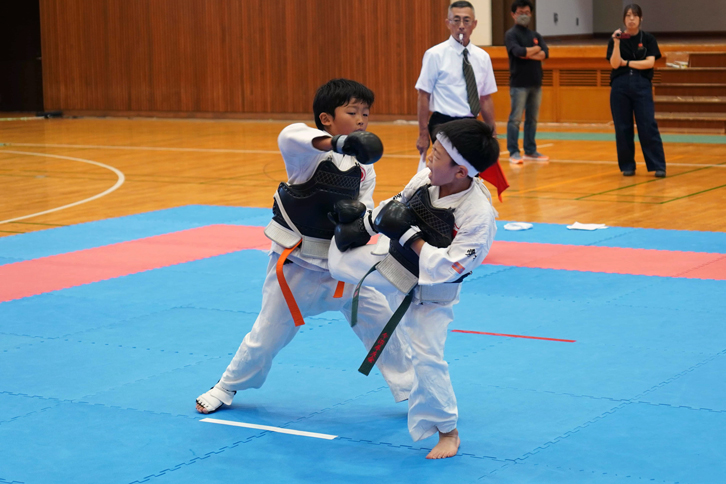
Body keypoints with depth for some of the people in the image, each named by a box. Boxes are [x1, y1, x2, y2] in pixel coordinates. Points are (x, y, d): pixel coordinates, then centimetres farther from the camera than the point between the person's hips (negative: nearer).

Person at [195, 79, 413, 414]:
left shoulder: (362, 166, 2)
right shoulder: (310, 152, -17)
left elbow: (366, 207, 5)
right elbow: (290, 137, -40)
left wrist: (359, 212, -21)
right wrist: (339, 142, -56)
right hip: (297, 264, -4)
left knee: (380, 321, 3)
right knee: (268, 334, 7)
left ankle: (410, 389, 19)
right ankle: (228, 387, 31)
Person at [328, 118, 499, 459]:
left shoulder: (478, 216, -36)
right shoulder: (426, 177, -18)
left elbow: (447, 267, -32)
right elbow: (399, 204, 4)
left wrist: (410, 235, -34)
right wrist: (364, 225, -1)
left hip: (429, 290, -5)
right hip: (395, 259, 5)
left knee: (428, 359, -3)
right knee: (339, 264, 13)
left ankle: (447, 431, 15)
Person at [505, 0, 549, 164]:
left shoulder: (535, 35, 15)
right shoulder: (511, 34, -2)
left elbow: (545, 54, 0)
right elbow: (518, 52, -20)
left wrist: (527, 54, -13)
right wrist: (535, 49, -5)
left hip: (536, 83, 6)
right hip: (519, 84, -6)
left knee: (532, 119, 9)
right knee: (515, 119, -5)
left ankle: (530, 151, 15)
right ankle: (514, 152, -2)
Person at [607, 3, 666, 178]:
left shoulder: (648, 39, 4)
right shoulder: (615, 39, 5)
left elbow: (650, 63, -8)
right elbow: (614, 64, -7)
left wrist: (626, 63, -7)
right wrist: (617, 43, -17)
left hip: (642, 85, -1)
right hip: (620, 86, 1)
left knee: (648, 126, -7)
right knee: (623, 127, 2)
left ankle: (658, 166, -4)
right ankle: (627, 166, 12)